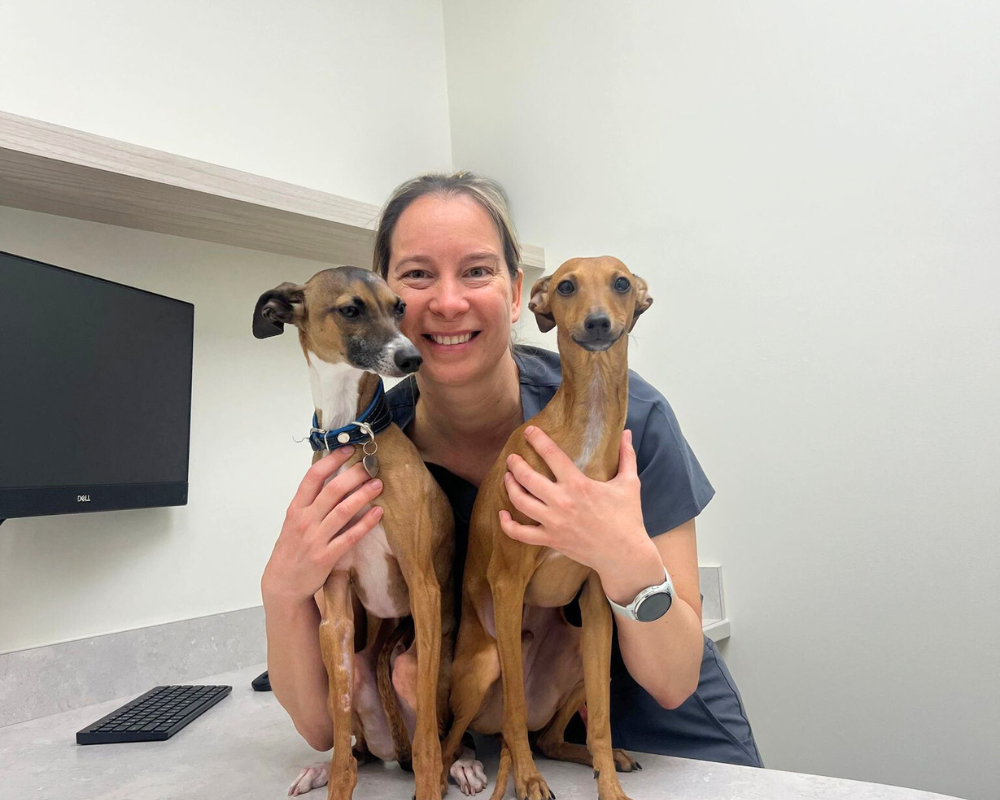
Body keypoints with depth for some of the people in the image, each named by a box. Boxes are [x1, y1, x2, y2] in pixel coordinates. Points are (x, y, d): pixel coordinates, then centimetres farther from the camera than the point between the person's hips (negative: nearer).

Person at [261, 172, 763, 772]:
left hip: (673, 745, -1)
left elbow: (674, 684, -17)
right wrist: (283, 592, -30)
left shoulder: (623, 413, -22)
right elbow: (323, 724, -12)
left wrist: (631, 566, -36)